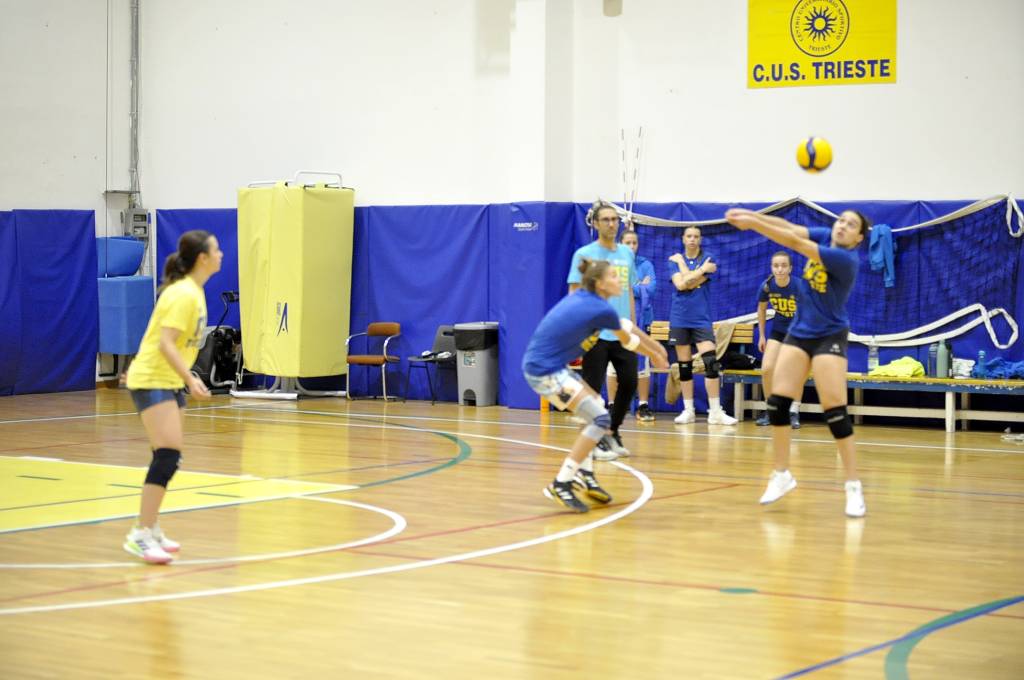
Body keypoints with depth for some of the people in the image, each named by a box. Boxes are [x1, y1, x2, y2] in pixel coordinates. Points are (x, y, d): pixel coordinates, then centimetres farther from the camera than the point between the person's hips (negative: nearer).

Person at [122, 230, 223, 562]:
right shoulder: (183, 294, -19)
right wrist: (191, 379, -32)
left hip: (171, 381, 10)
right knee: (168, 454, -18)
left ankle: (149, 528, 20)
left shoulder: (194, 291, 10)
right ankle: (140, 535, -18)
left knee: (168, 457, 11)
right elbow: (165, 343, -26)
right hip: (152, 380, -10)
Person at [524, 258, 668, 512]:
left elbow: (626, 325, 26)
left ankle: (584, 474, 20)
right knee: (600, 419, -10)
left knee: (595, 405, 21)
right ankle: (561, 484, -9)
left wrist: (655, 346, 34)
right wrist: (656, 357, 23)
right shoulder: (602, 310, -15)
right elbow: (628, 341, 4)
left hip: (544, 365, 10)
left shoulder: (582, 298, 11)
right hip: (545, 371, -10)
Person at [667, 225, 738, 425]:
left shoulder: (708, 259, 1)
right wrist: (702, 269, -11)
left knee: (711, 362, -15)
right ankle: (688, 410, 13)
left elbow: (689, 284, -12)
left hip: (701, 318, -2)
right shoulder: (675, 260, 7)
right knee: (684, 366, 5)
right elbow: (680, 284, -12)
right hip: (679, 318, 2)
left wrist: (681, 262, -3)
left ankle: (715, 411, -12)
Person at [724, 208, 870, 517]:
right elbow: (790, 227, -12)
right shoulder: (825, 237, -1)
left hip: (829, 338, -7)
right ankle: (782, 474, 14)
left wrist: (753, 223, -28)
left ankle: (853, 486, -5)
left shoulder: (846, 259, -22)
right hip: (798, 333, 7)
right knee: (777, 402, 0)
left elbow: (794, 242, -27)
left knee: (835, 411, -12)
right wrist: (751, 214, -27)